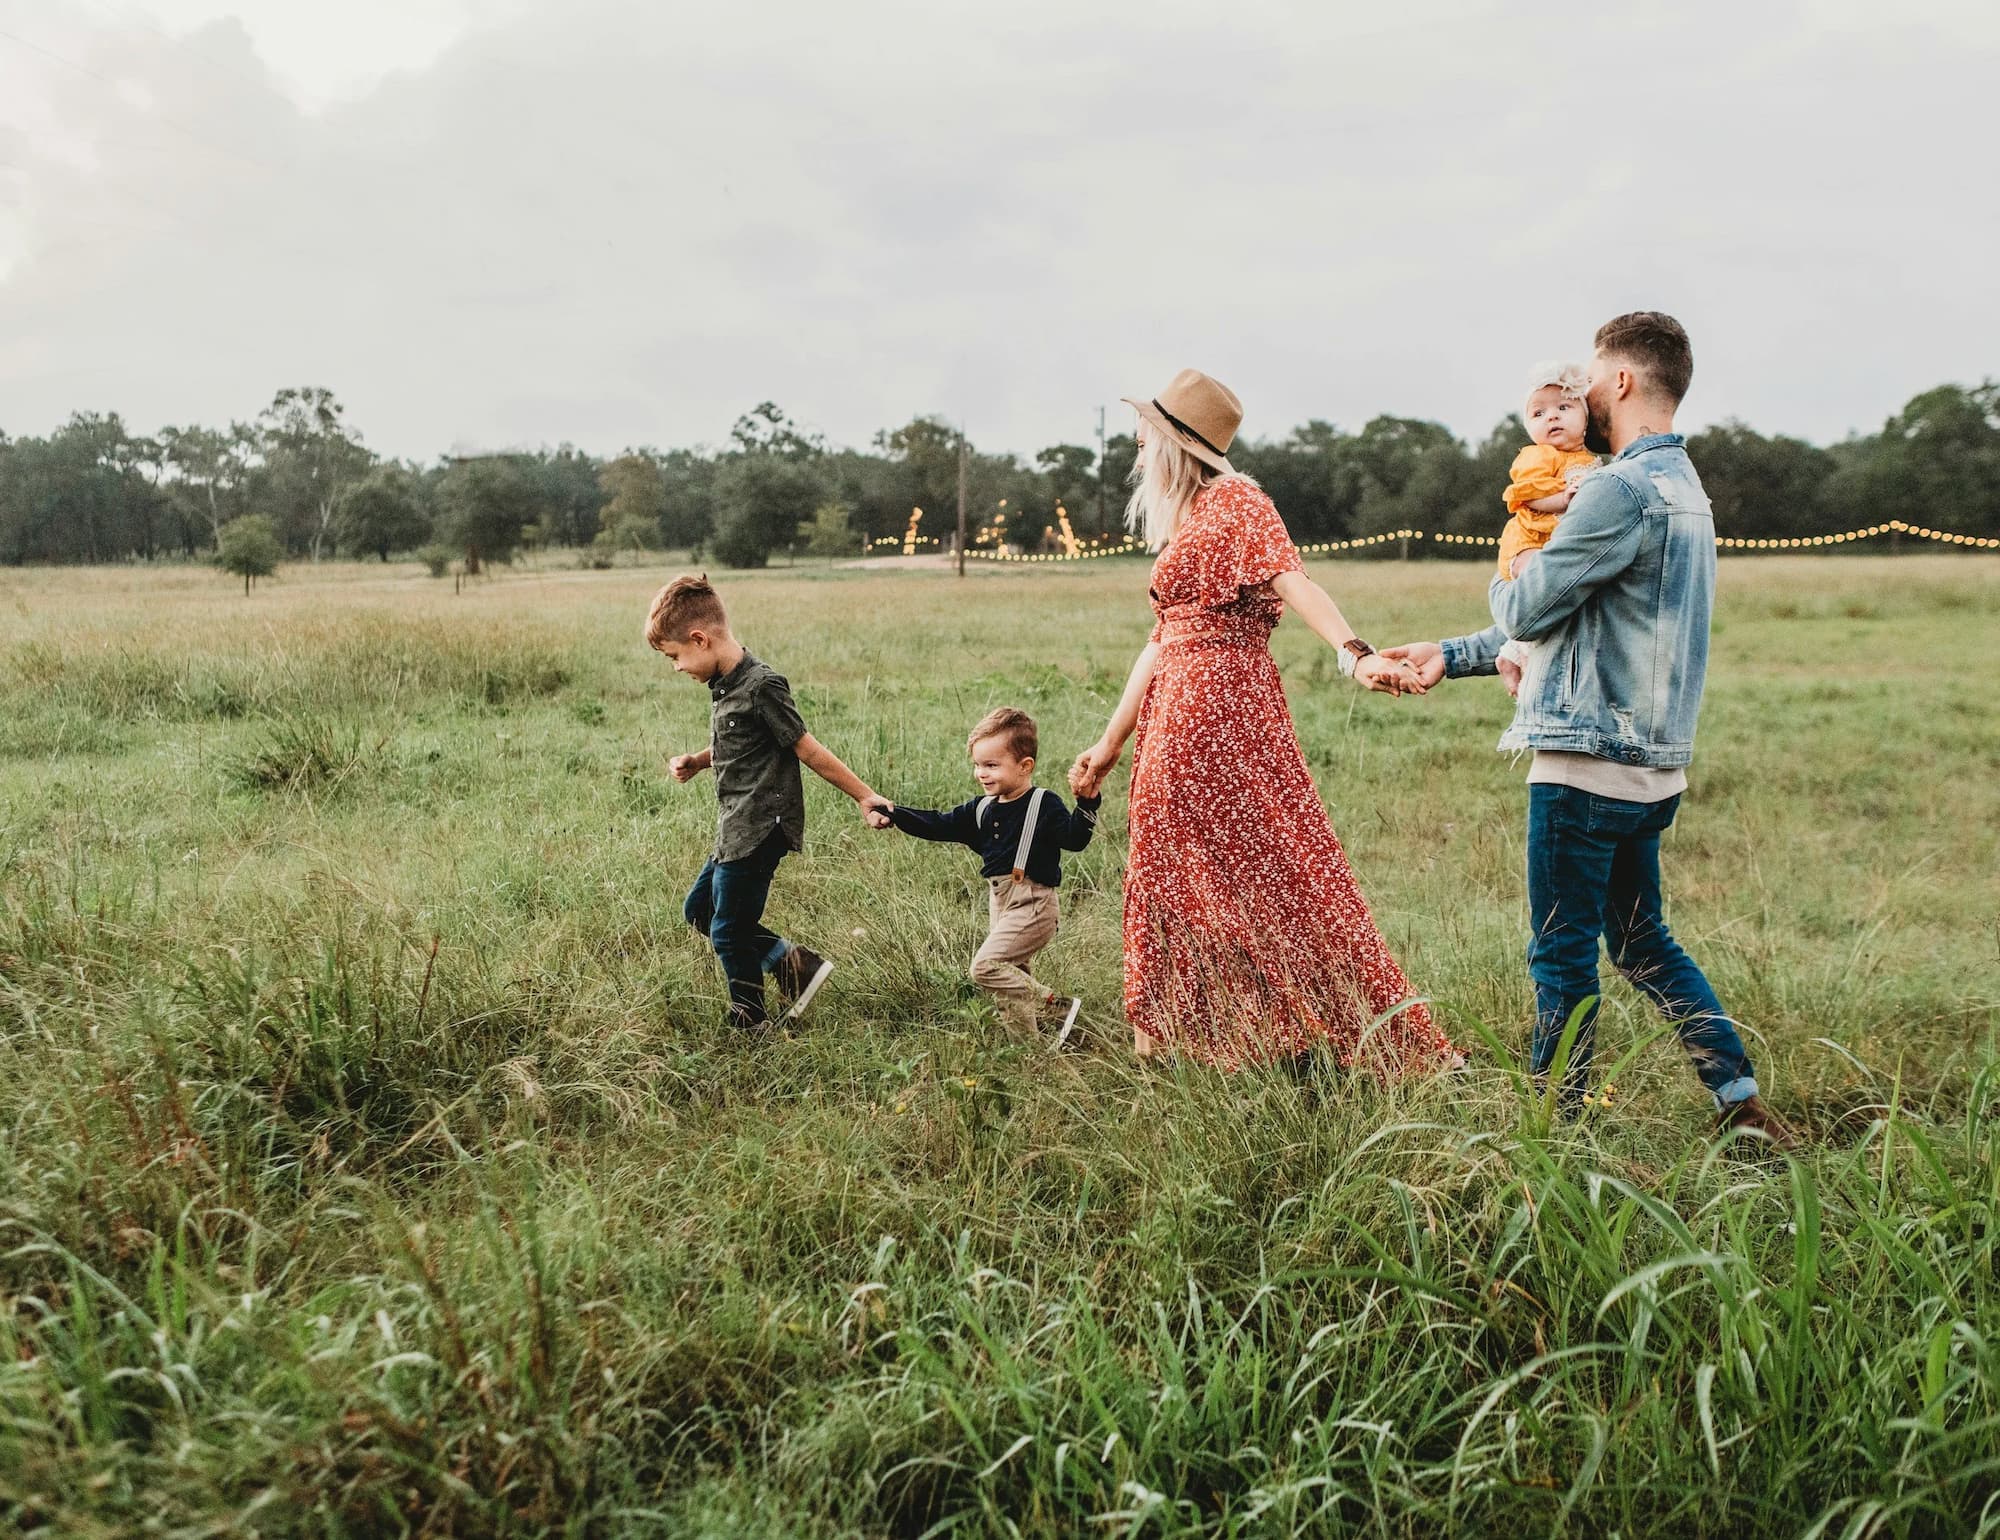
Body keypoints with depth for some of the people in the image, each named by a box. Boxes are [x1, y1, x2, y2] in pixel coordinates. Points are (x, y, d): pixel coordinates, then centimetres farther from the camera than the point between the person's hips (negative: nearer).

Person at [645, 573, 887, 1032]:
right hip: (736, 830, 10)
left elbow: (808, 751, -16)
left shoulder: (761, 686, -21)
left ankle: (750, 1025, 21)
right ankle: (793, 963, 18)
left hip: (759, 830, -10)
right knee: (699, 909, 19)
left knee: (728, 932, 2)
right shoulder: (723, 684, 8)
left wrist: (865, 797, -12)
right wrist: (696, 762, 6)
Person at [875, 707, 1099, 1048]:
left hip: (1033, 905, -8)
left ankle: (1059, 1008, -11)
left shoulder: (1045, 805, -9)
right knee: (1011, 974, 13)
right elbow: (939, 825, 11)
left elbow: (1074, 838, -18)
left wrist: (1087, 803, -32)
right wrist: (895, 814, 2)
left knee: (985, 966, -17)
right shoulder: (982, 810, 10)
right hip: (999, 903, 8)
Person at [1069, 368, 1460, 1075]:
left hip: (1222, 708, -9)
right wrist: (1111, 743, 22)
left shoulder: (1235, 501, -6)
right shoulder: (1182, 523, 20)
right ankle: (1185, 1047, 18)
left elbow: (1293, 580, -23)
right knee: (1178, 882, 10)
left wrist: (1355, 654, -39)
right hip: (1176, 718, 9)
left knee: (1269, 870, -7)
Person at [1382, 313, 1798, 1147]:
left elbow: (1526, 612, -14)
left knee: (1563, 954, 2)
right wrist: (1451, 655, 21)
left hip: (1588, 763, -10)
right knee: (1643, 941, 18)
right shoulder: (1682, 486, 17)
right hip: (1650, 764, 10)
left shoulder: (1623, 490, -17)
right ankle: (1741, 1098, 20)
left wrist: (1503, 582, 11)